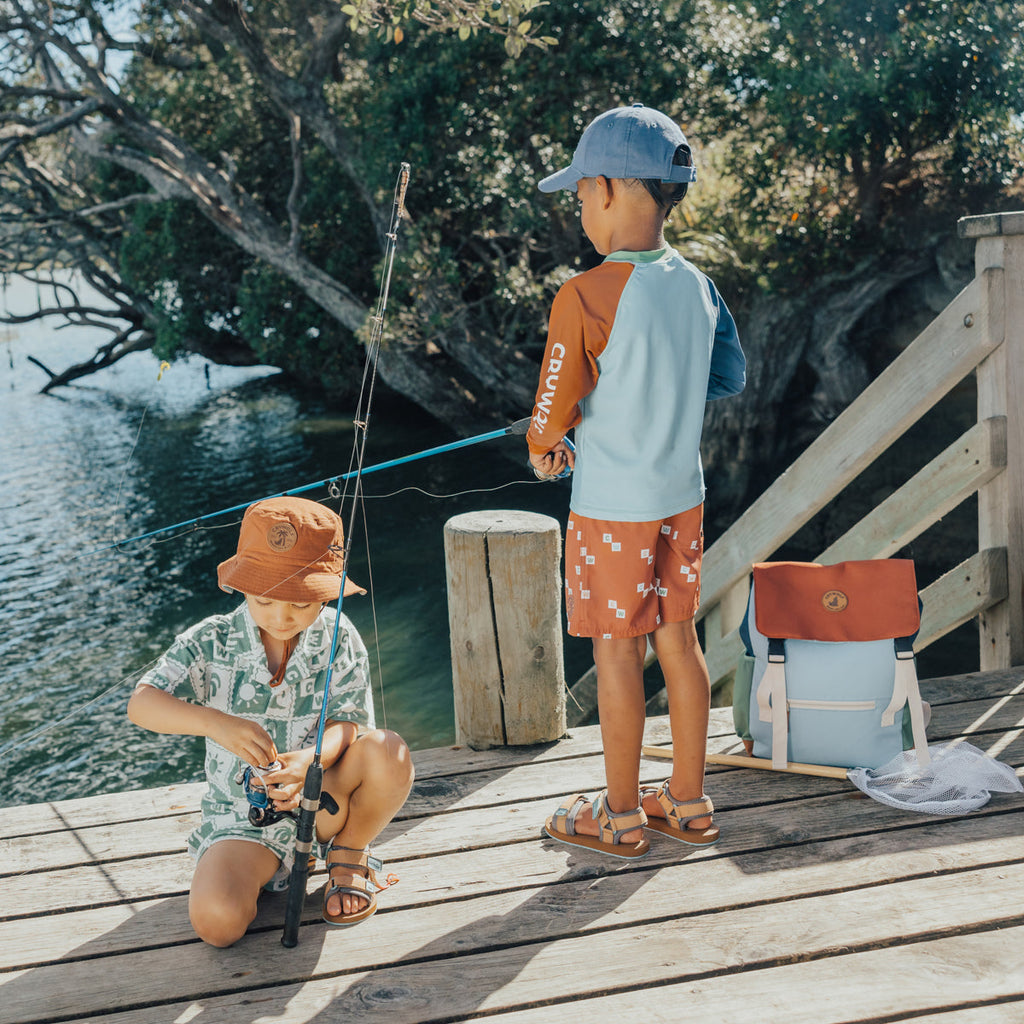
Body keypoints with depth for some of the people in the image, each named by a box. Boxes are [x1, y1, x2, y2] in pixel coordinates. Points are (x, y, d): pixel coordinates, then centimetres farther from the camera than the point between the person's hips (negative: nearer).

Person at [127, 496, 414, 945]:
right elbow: (141, 704, -20)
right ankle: (261, 870, 10)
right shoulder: (212, 642, -10)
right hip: (241, 818, -1)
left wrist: (310, 759, -36)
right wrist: (215, 722, -39)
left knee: (388, 750, -29)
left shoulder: (339, 639, -8)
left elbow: (348, 723, -12)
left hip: (320, 798, 1)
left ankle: (349, 855, 1)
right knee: (216, 922, -27)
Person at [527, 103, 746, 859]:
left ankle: (621, 817, 21)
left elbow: (552, 416, -16)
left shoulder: (586, 297, -20)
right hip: (683, 497, 6)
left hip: (613, 510, -6)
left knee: (617, 655, 6)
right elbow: (732, 378, 12)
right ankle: (689, 803, 28)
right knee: (678, 640, 16)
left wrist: (544, 449, 5)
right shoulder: (697, 285, 0)